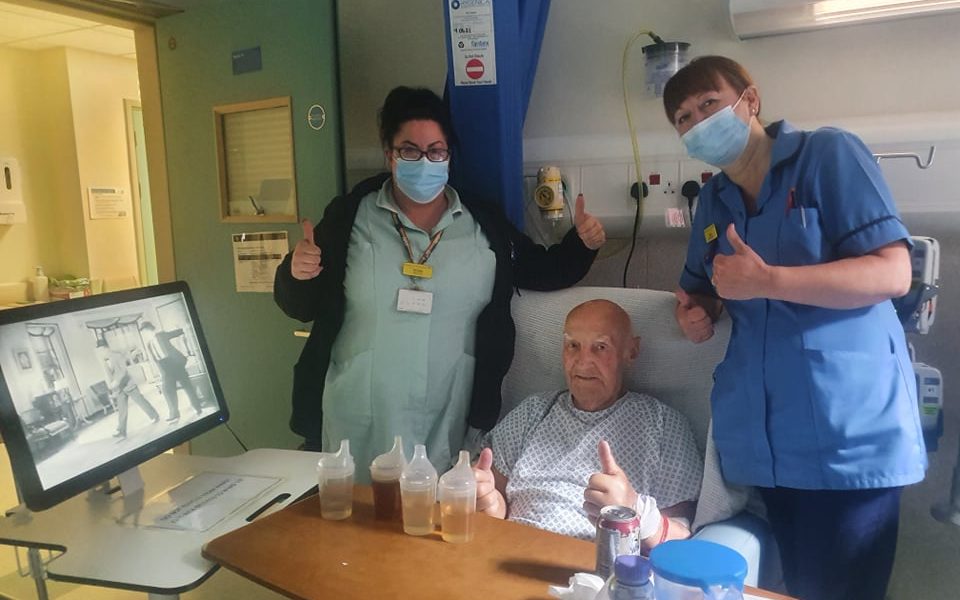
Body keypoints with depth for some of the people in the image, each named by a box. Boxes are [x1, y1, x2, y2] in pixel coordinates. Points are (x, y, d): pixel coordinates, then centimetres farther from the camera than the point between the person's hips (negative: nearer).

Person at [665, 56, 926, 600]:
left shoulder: (829, 154, -5)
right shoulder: (713, 200, 13)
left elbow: (893, 273, -14)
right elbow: (702, 291, 25)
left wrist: (766, 280, -20)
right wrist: (695, 314, 2)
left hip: (850, 433, -5)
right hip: (761, 437, 5)